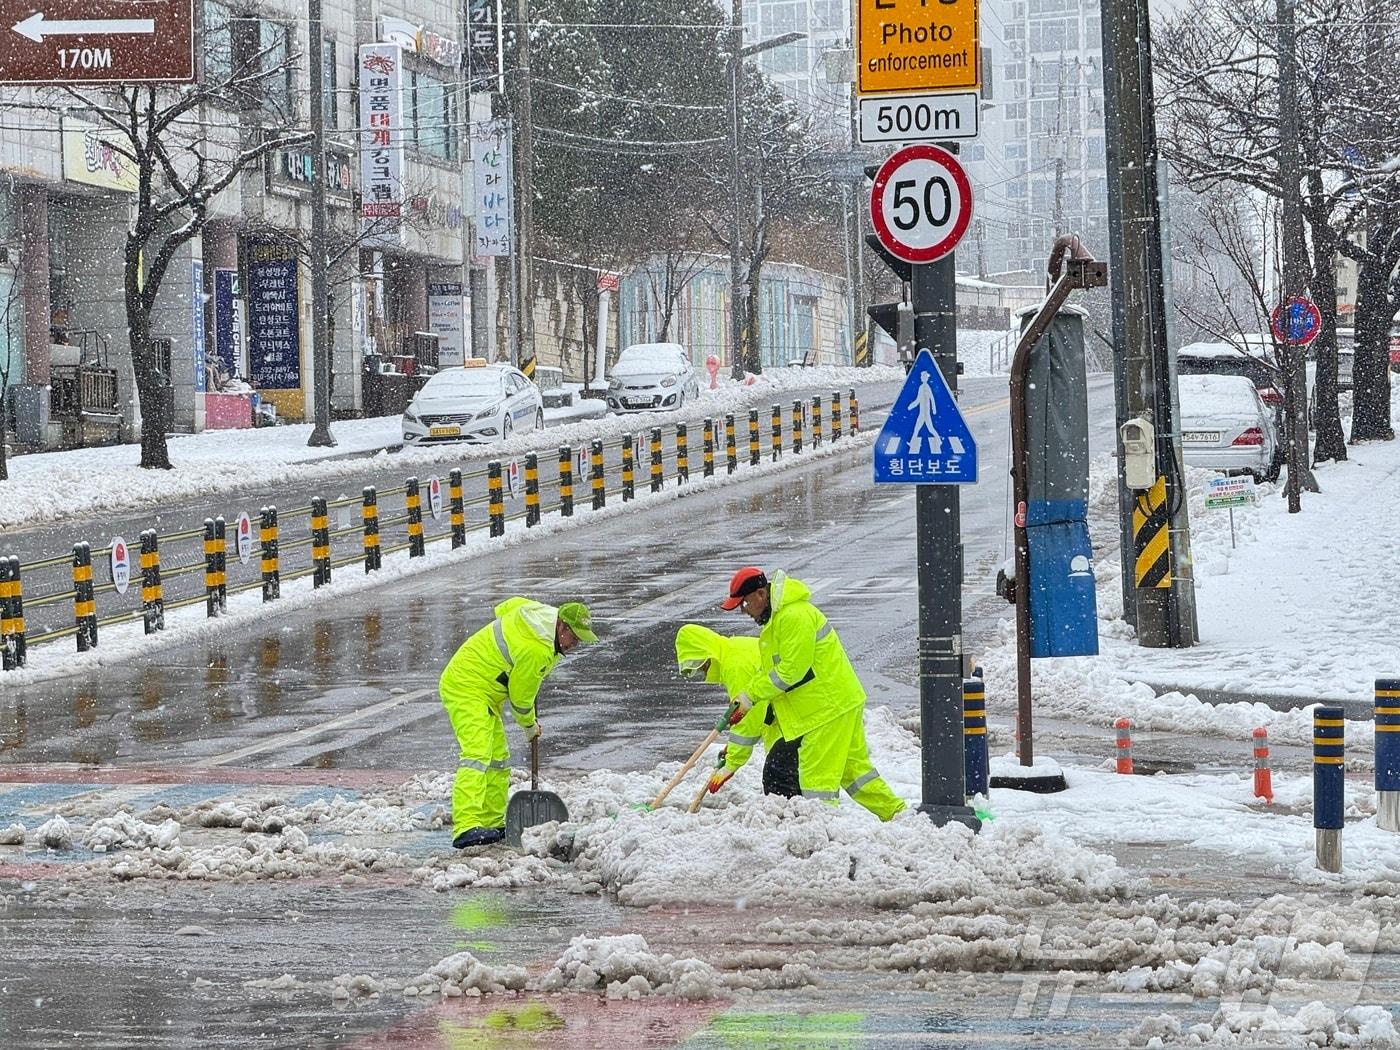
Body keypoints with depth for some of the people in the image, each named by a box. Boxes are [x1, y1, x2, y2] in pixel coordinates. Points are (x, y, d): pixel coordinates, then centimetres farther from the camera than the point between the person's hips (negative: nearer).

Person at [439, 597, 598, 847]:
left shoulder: (540, 611, 2)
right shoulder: (536, 651, -25)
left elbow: (504, 608, 23)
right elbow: (520, 697, -13)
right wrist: (530, 725, 8)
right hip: (467, 689, -11)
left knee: (498, 758, 16)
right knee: (477, 754, -25)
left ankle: (493, 824, 24)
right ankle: (466, 828, -37)